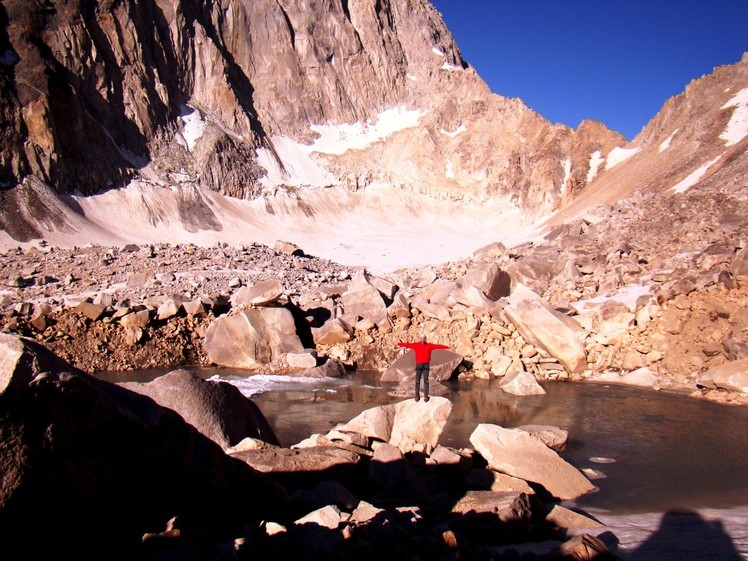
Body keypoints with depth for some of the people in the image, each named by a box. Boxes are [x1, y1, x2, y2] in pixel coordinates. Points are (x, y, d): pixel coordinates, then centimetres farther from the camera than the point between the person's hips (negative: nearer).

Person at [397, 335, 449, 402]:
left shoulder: (429, 345, 0)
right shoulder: (416, 345, 0)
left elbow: (437, 346, -6)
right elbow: (408, 344, -3)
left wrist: (446, 347, -12)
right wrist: (399, 344, -8)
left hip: (426, 365, 0)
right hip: (418, 365, 0)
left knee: (426, 380, 0)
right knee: (417, 380, 2)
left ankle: (426, 395, 7)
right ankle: (417, 395, 11)